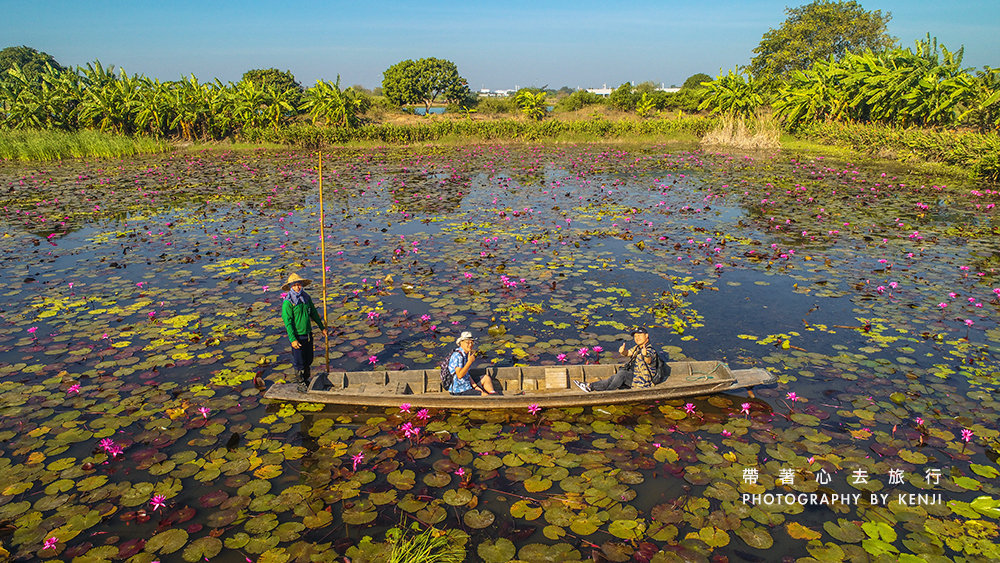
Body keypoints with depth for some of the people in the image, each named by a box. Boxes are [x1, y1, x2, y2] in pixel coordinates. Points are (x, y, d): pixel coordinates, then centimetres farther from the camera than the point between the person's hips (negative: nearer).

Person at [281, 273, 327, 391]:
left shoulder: (306, 298, 3)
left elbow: (314, 313, 15)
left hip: (308, 334, 6)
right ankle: (301, 384, 20)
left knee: (308, 360, 17)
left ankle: (306, 380, 34)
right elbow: (288, 322, -16)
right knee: (299, 362, 5)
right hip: (297, 336, -6)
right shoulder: (287, 303, -16)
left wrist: (322, 327, 21)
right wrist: (293, 339, -20)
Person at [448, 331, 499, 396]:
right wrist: (470, 361, -26)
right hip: (460, 391, -10)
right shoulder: (457, 355, -20)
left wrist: (475, 386, 3)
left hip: (467, 385, 10)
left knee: (486, 378, 14)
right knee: (485, 395, -17)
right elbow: (459, 375, -29)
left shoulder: (466, 354, 10)